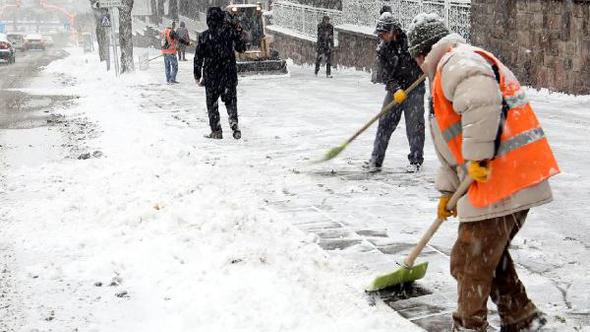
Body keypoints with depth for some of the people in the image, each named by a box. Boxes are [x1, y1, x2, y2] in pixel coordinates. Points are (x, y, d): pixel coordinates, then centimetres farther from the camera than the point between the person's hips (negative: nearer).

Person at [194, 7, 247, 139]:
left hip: (211, 75, -1)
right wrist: (239, 32, 17)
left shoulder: (204, 36, -6)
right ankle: (234, 125, -3)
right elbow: (241, 48, 8)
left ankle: (216, 131, 8)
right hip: (229, 74, 1)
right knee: (230, 100, 14)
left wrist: (197, 76, 7)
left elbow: (198, 57, -2)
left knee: (212, 103, 10)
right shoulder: (230, 31, -4)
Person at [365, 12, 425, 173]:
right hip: (395, 89, 3)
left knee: (414, 125, -1)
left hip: (414, 88, -3)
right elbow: (385, 75, -10)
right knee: (385, 123, -1)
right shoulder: (382, 49, -3)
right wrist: (396, 90, -24)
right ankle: (376, 160, 4)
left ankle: (416, 160, 11)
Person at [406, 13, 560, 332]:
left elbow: (482, 102, -30)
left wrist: (478, 158, -24)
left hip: (501, 181, -10)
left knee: (471, 261, 4)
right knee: (490, 253, 22)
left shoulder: (457, 61, -8)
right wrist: (447, 191, 32)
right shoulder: (447, 77, 26)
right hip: (518, 181, 10)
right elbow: (453, 145, 30)